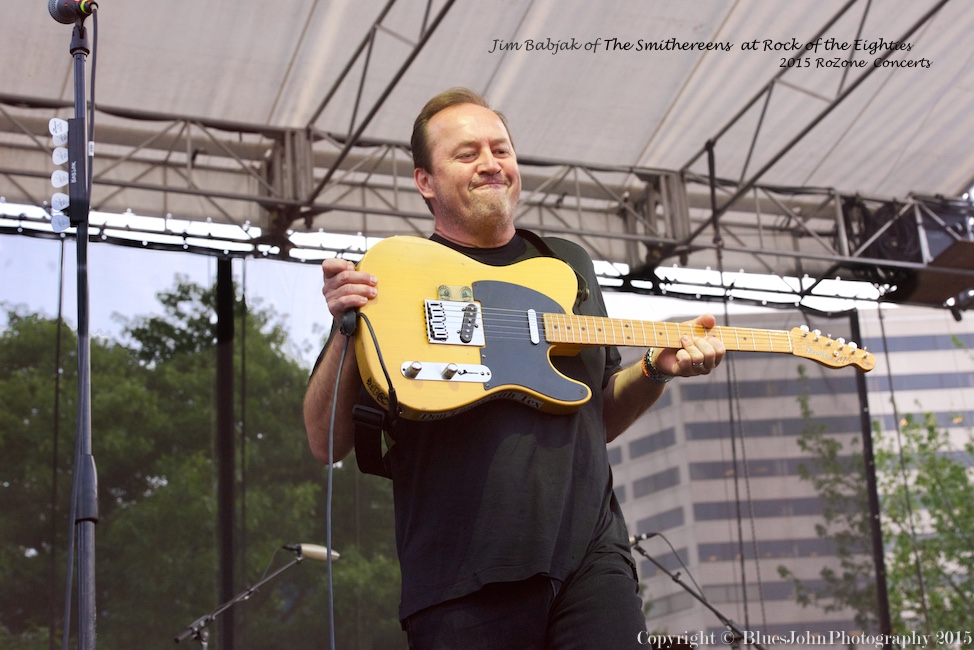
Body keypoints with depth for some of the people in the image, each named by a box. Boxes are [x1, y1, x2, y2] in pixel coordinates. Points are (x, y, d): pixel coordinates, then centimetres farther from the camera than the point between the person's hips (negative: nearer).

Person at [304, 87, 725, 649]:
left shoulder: (570, 264, 19)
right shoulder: (393, 278, 6)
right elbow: (327, 444, 1)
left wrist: (657, 370, 6)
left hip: (589, 554, 3)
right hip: (460, 578, -3)